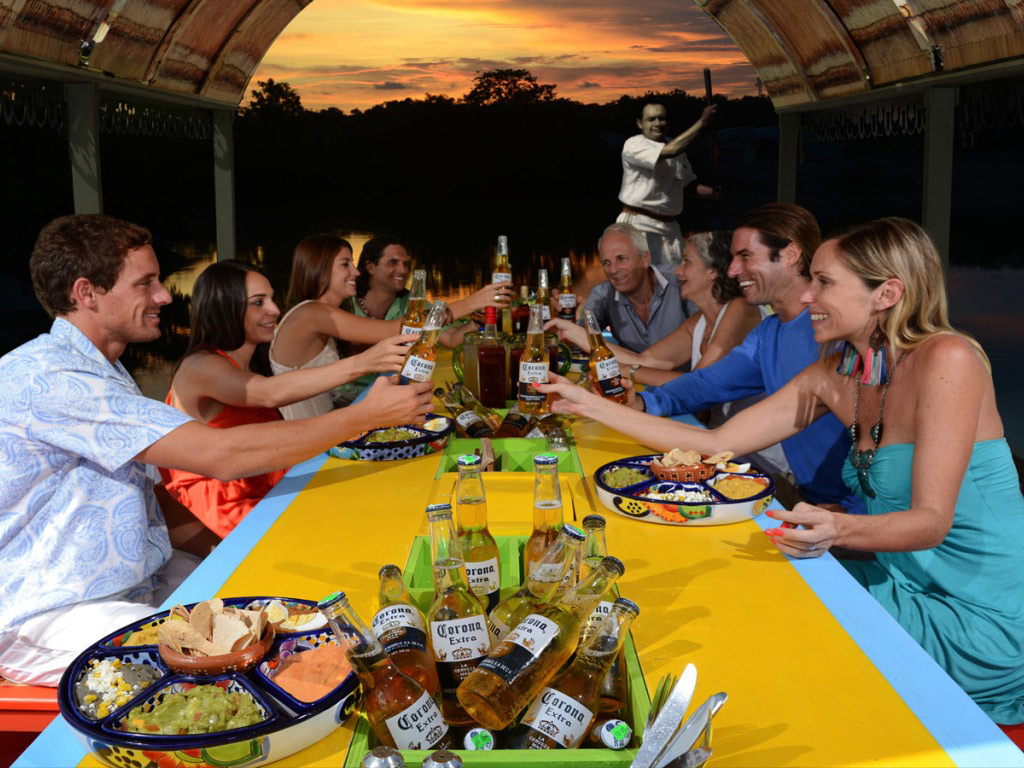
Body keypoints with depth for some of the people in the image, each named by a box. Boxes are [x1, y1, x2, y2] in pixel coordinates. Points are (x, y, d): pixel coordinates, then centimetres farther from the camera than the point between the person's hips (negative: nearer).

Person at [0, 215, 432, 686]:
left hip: (142, 583, 9)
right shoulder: (43, 377, -22)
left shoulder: (103, 372, 14)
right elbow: (219, 455, -29)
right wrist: (366, 415, -22)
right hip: (51, 616, -9)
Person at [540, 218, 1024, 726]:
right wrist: (595, 407, -1)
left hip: (983, 619, -6)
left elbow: (932, 521, -24)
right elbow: (717, 443, 2)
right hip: (904, 585, 6)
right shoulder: (835, 376, 1)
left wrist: (837, 530, -44)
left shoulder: (947, 360, -21)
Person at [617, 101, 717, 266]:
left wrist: (714, 192, 4)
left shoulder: (677, 146, 13)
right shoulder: (634, 145, -11)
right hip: (639, 225, -7)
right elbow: (670, 151, -26)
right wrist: (701, 122, -20)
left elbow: (688, 183, 23)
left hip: (669, 227, 7)